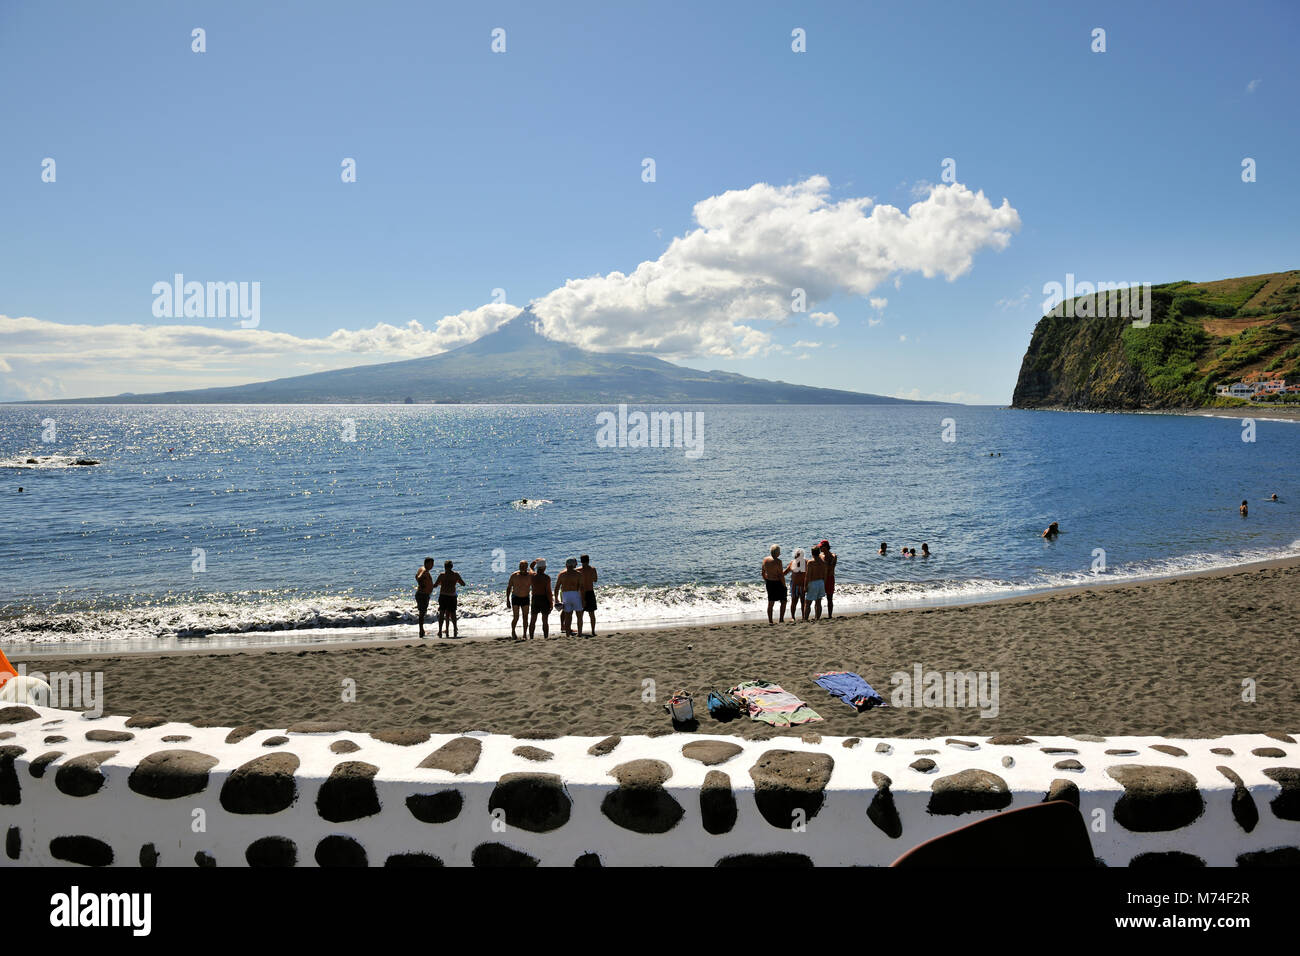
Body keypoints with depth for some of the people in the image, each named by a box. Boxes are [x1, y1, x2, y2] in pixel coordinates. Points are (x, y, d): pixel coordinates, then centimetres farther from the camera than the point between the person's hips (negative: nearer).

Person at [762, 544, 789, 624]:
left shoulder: (765, 560, 1)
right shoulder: (778, 561, -19)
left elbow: (763, 573, 9)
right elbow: (781, 575, -18)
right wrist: (784, 585, -9)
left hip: (769, 582, 6)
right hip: (777, 582, -6)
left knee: (770, 602, 12)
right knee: (783, 601, 9)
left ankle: (770, 620, 13)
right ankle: (781, 619, 6)